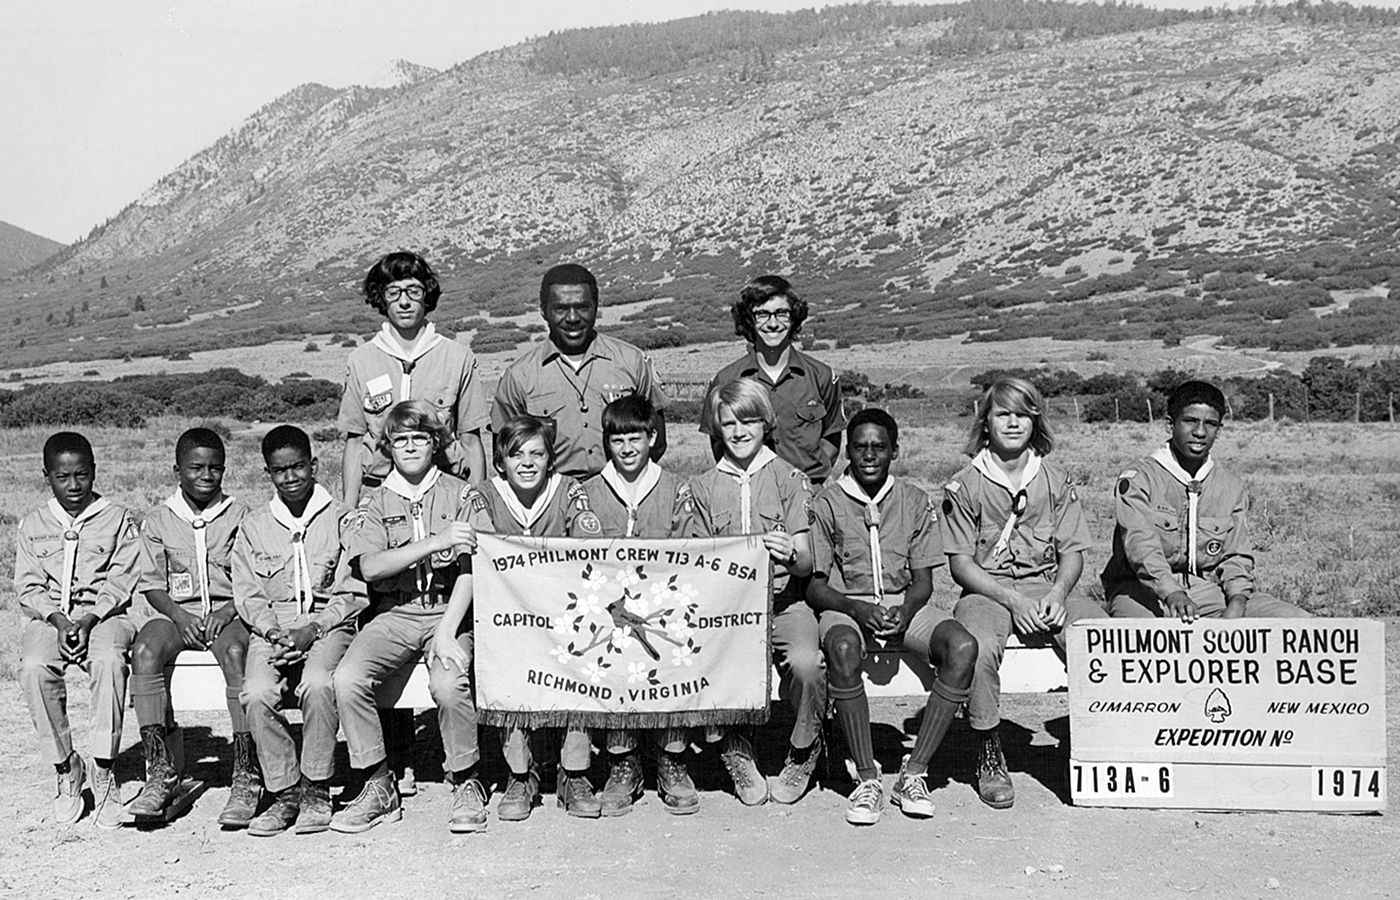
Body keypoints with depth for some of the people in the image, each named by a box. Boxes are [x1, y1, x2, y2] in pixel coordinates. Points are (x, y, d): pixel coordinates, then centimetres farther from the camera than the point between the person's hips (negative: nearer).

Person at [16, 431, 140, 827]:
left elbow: (121, 582, -2)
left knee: (108, 660, -35)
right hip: (50, 616, 2)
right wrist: (58, 619, -12)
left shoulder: (118, 520, 5)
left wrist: (89, 620, -17)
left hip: (104, 613, -2)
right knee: (34, 667, -30)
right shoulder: (32, 526, 13)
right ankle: (65, 769, -13)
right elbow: (27, 588, 6)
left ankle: (103, 773, -27)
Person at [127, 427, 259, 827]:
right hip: (176, 612, 2)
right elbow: (152, 583, 8)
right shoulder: (158, 521, 9)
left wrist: (229, 609, -12)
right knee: (145, 650, -30)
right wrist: (177, 614, -9)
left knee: (235, 651, -34)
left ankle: (247, 776, -32)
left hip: (227, 611, -2)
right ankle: (161, 771, -26)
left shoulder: (240, 516, 6)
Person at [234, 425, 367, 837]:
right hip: (272, 628, 3)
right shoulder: (254, 526, 15)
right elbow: (247, 595, 9)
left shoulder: (341, 519, 6)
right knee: (257, 694, -27)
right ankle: (284, 791, -12)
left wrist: (314, 629, -13)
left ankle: (316, 790, -17)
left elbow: (353, 593, 1)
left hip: (329, 624, -2)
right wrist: (274, 632, -10)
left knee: (317, 685, -33)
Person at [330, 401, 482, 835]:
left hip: (448, 611, -2)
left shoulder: (461, 495, 5)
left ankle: (467, 784, -8)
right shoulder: (375, 503, 11)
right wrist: (435, 542, -18)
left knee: (449, 683, -31)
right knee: (347, 678, -24)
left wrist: (446, 634, -16)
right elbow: (370, 567, -7)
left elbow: (468, 573, -4)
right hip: (393, 614, 3)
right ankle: (378, 786, -7)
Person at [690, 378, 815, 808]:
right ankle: (732, 749, -1)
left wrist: (790, 554, -23)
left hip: (783, 600, -1)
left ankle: (804, 748, 0)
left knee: (806, 661, -32)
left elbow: (806, 563, 0)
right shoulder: (704, 486, 13)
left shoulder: (790, 479, 7)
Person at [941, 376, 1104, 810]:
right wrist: (1012, 601, -14)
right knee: (977, 648, -35)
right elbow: (961, 564, -1)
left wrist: (1057, 592, -12)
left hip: (1048, 587, 2)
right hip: (986, 590, -2)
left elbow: (1072, 552, 9)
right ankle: (989, 753, -14)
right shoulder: (965, 486, 2)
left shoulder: (1057, 481, 11)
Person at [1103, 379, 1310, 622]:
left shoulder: (1231, 486, 13)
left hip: (1208, 590, 5)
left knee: (1295, 620, -14)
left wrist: (1237, 599, -13)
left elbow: (1237, 555, 9)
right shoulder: (1137, 479, -4)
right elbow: (1140, 544, -19)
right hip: (1144, 590, -5)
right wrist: (1172, 594, -37)